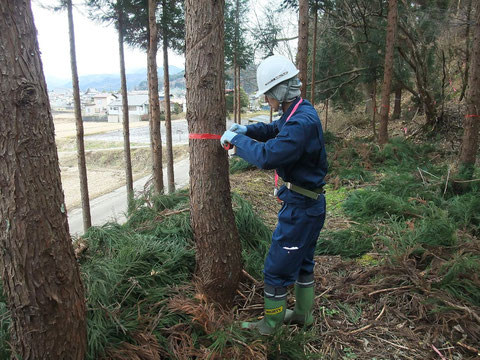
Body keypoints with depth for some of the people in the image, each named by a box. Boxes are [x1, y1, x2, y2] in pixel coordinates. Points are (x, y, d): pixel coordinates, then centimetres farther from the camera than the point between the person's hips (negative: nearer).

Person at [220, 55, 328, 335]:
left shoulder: (302, 123, -27)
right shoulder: (301, 112, 6)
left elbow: (267, 156, -34)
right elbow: (276, 129, 23)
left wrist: (236, 139, -18)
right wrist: (247, 130, 5)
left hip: (300, 208, -10)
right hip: (310, 205, 10)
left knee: (277, 268, 5)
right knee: (302, 262, 23)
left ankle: (271, 324, 25)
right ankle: (304, 313, 42)